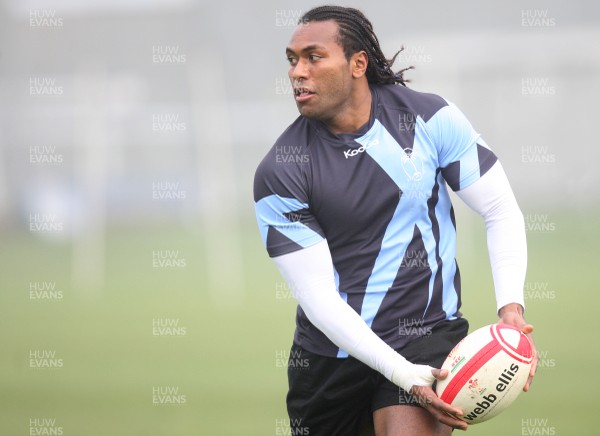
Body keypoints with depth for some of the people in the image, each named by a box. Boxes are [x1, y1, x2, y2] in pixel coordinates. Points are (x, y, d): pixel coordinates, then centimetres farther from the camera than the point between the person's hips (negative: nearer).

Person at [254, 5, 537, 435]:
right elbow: (318, 298, -12)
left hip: (429, 336, -2)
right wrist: (401, 372, -22)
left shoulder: (429, 118, -6)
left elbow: (501, 210, -1)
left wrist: (511, 308, -17)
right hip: (331, 349, 2)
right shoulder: (280, 171, -9)